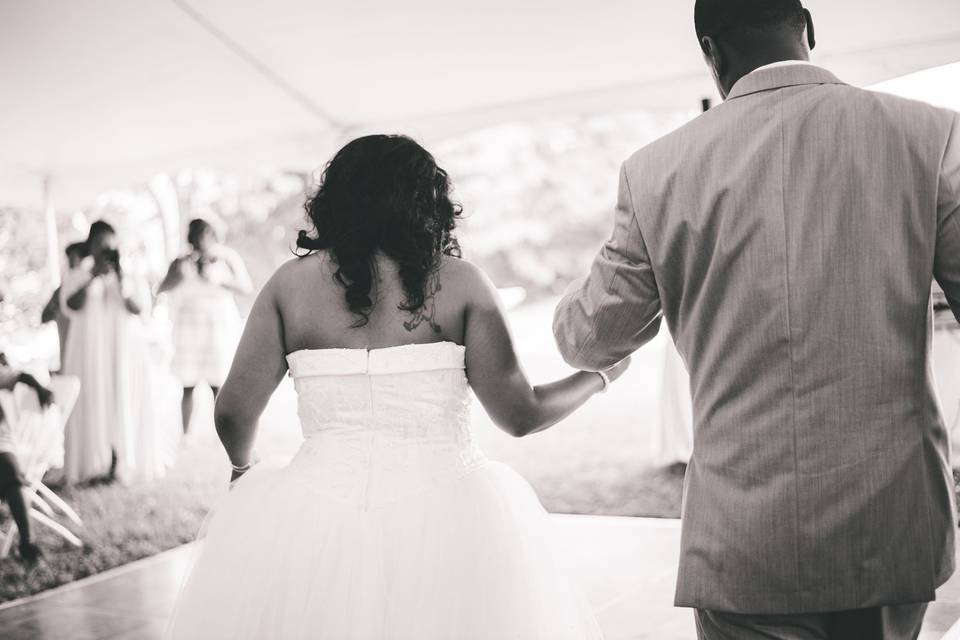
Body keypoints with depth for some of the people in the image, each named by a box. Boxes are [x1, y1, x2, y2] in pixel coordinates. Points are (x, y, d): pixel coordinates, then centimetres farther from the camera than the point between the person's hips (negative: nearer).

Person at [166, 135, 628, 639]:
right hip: (446, 522, -1)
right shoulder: (459, 282, -4)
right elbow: (519, 415, -2)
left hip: (322, 514, 2)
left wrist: (244, 468, 24)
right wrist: (599, 375, 16)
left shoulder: (290, 283, 1)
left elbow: (234, 413, 1)